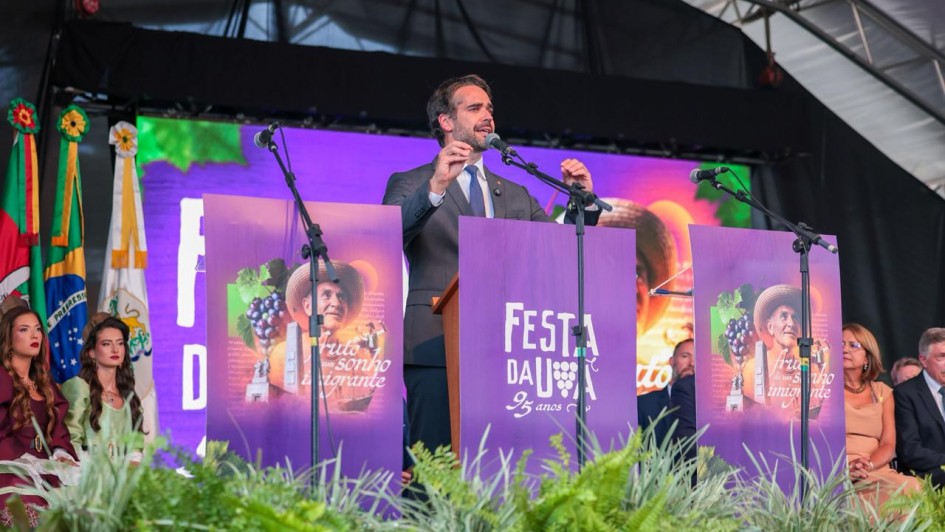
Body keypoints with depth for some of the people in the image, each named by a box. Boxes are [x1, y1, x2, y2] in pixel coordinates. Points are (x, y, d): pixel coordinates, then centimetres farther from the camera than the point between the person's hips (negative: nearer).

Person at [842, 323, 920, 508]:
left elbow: (888, 446, 8)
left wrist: (867, 465, -14)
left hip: (877, 472, 4)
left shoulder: (882, 393, 18)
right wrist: (844, 467, -18)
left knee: (911, 486, -29)